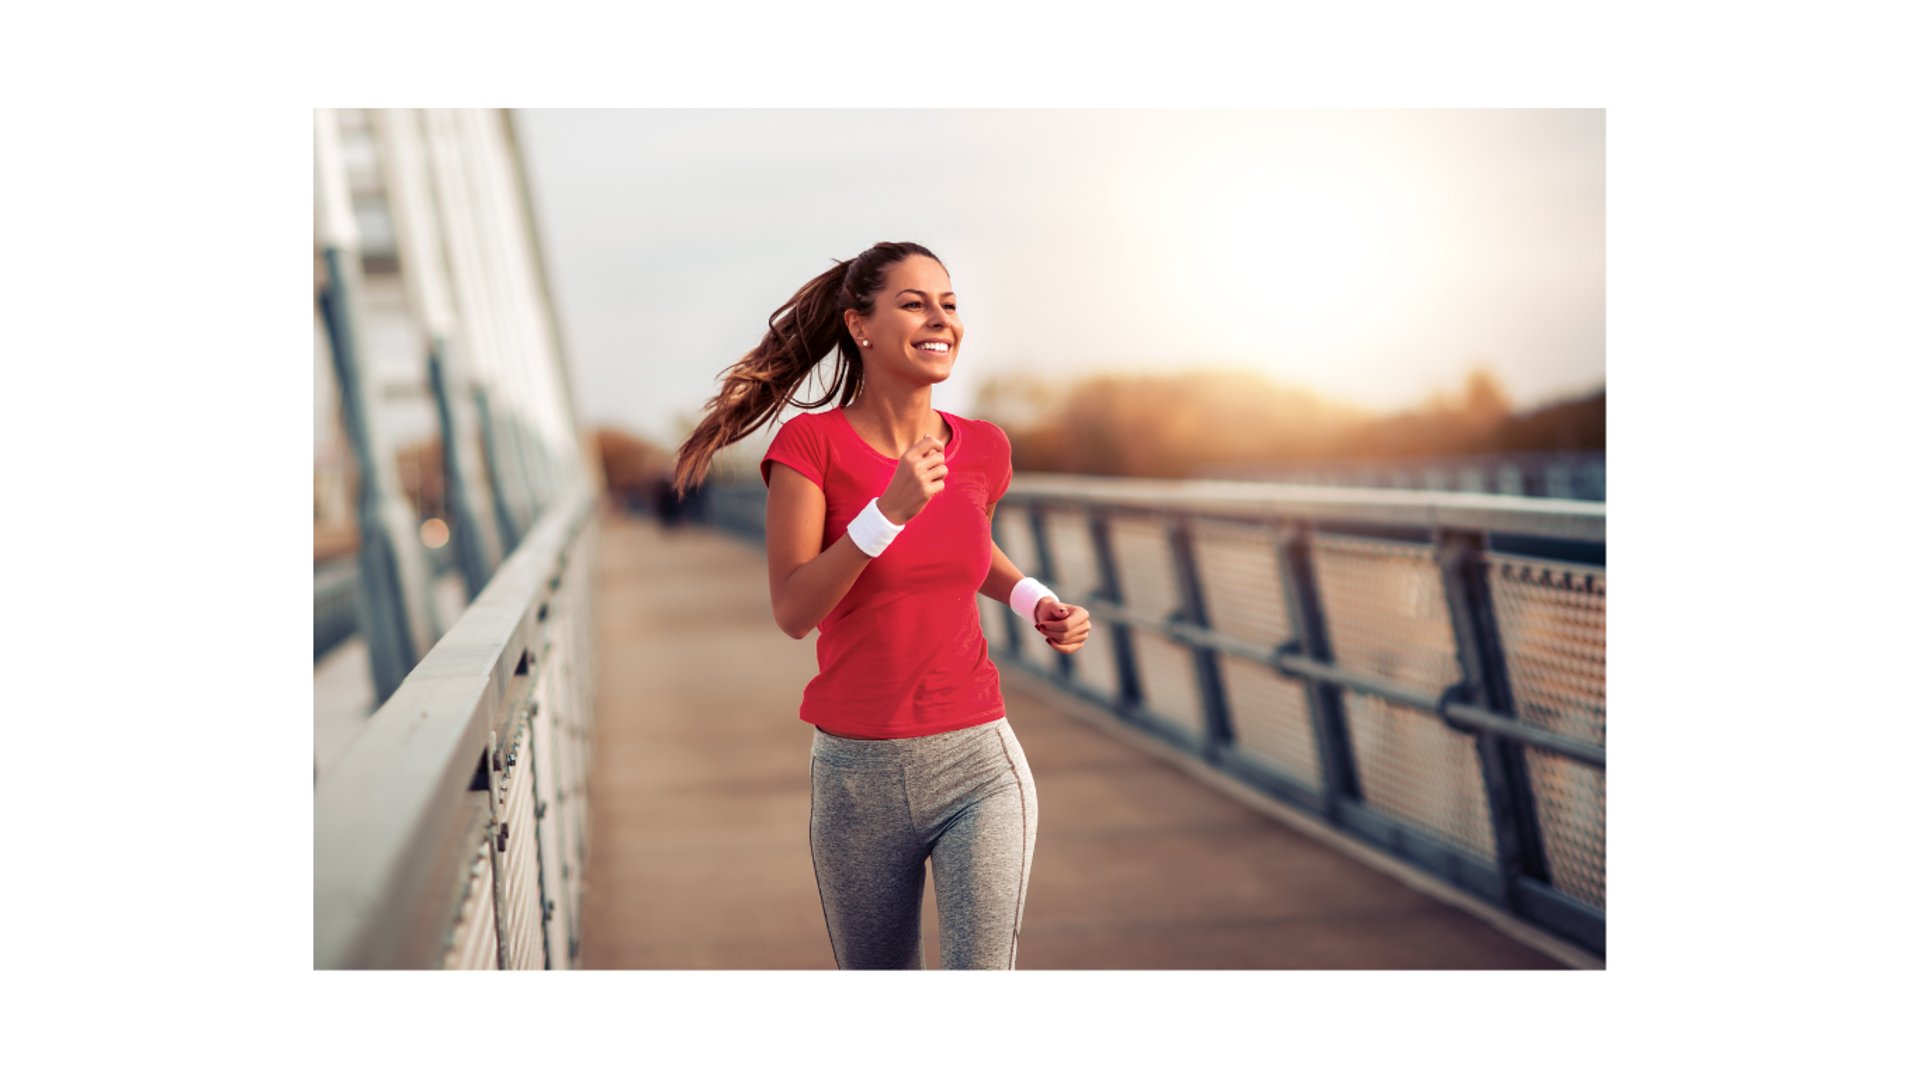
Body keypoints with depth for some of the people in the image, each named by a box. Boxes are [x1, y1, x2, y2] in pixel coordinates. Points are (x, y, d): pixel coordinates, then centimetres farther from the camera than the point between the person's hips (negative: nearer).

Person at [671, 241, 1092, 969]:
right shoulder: (810, 443, -7)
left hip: (978, 766, 1)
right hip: (857, 775, -1)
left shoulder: (982, 448, 2)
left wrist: (1037, 604, 7)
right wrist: (890, 509, -25)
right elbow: (793, 610, -14)